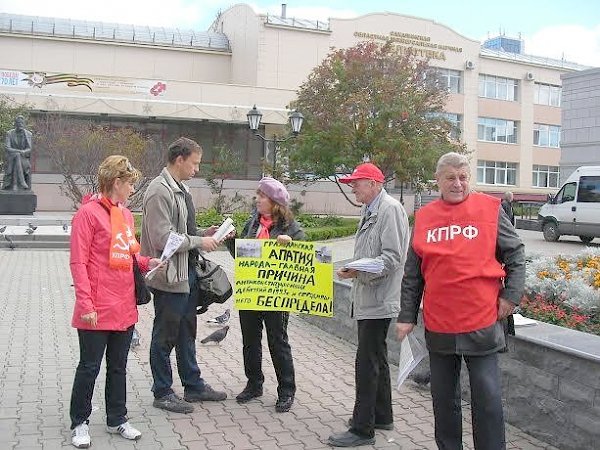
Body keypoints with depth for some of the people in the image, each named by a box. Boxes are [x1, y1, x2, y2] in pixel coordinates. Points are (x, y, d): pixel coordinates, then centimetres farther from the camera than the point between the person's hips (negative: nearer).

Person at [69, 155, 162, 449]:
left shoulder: (126, 214, 10)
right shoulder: (89, 213, -12)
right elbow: (78, 263, -14)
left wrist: (147, 262, -1)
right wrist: (86, 304, -17)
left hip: (124, 307, 7)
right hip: (98, 310, -7)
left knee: (118, 366, 17)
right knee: (89, 367, 6)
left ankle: (117, 420, 30)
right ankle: (79, 423, 24)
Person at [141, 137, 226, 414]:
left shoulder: (181, 189, 13)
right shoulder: (160, 191, -18)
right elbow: (163, 239, -25)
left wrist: (205, 233, 4)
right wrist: (200, 241, -17)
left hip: (187, 272, 10)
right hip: (169, 276, -10)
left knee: (186, 333, 19)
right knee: (165, 336, 5)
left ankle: (193, 385, 33)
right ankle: (162, 393, 20)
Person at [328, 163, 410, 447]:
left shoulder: (390, 209, -14)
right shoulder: (371, 211, 16)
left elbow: (392, 257, -20)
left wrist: (359, 272, -27)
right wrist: (355, 272, 16)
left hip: (378, 300, -10)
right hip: (368, 298, 10)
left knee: (367, 363, -7)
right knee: (376, 360, 18)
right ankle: (382, 416, 31)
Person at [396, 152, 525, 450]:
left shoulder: (490, 208, 0)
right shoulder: (424, 217, 6)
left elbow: (516, 255, 6)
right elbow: (412, 275, 9)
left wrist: (511, 295, -3)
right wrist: (407, 316, 8)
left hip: (482, 323, -3)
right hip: (438, 325, 3)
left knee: (487, 398, 3)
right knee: (444, 398, 15)